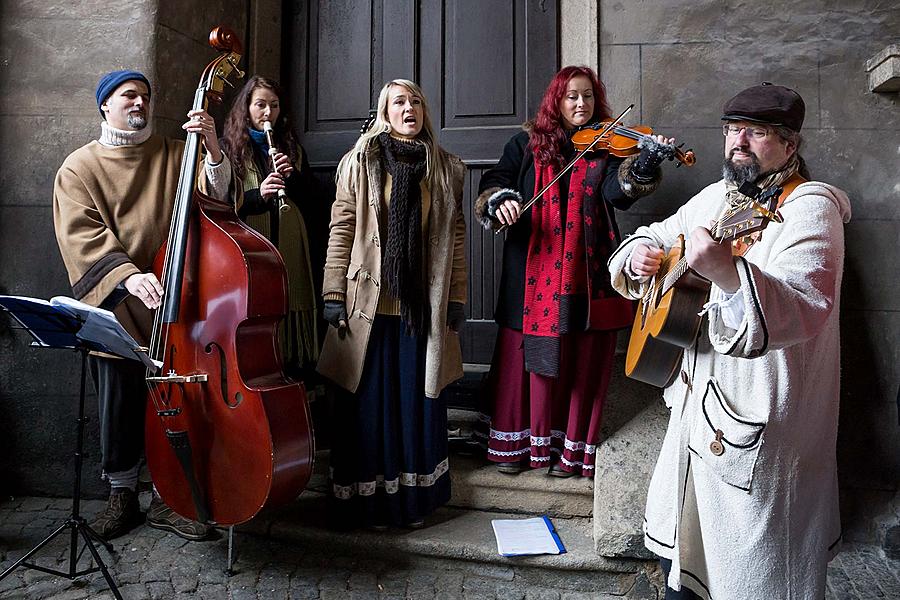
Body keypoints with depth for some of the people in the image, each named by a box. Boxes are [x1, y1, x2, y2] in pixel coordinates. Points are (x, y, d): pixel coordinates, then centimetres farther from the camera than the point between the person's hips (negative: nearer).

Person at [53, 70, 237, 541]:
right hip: (115, 306, -1)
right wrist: (127, 274, -25)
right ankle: (122, 496, 26)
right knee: (120, 407, 6)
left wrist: (213, 148, -19)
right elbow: (83, 236, -8)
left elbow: (216, 196, -3)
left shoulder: (176, 155, 11)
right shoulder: (80, 167, 6)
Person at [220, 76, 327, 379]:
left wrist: (294, 177, -4)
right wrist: (257, 195, -16)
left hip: (292, 253, 3)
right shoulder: (229, 147, 8)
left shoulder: (292, 148, 18)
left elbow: (313, 203, 14)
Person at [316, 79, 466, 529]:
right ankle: (369, 499, 18)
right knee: (370, 400, 4)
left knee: (420, 400, 7)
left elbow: (455, 238, 9)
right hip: (370, 302, -1)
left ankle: (416, 496, 22)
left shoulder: (445, 169, 11)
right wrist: (334, 294, -5)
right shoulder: (360, 161, 5)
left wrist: (457, 298, 5)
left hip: (424, 306, 2)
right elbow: (341, 229, 0)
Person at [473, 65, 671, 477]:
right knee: (525, 355, 8)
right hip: (532, 270, 1)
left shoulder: (607, 146, 7)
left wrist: (643, 164, -31)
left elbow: (618, 189, -11)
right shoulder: (527, 144, 10)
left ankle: (572, 448, 21)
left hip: (587, 273, 0)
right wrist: (499, 200, -21)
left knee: (582, 362, 5)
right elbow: (493, 183, 2)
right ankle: (514, 442, 23)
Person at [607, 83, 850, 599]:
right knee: (681, 546, 25)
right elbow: (662, 234, 20)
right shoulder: (717, 197, 8)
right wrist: (640, 253, -3)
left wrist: (727, 270, -51)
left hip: (761, 423, -8)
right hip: (698, 401, 8)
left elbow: (806, 305, -33)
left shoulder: (809, 208, -17)